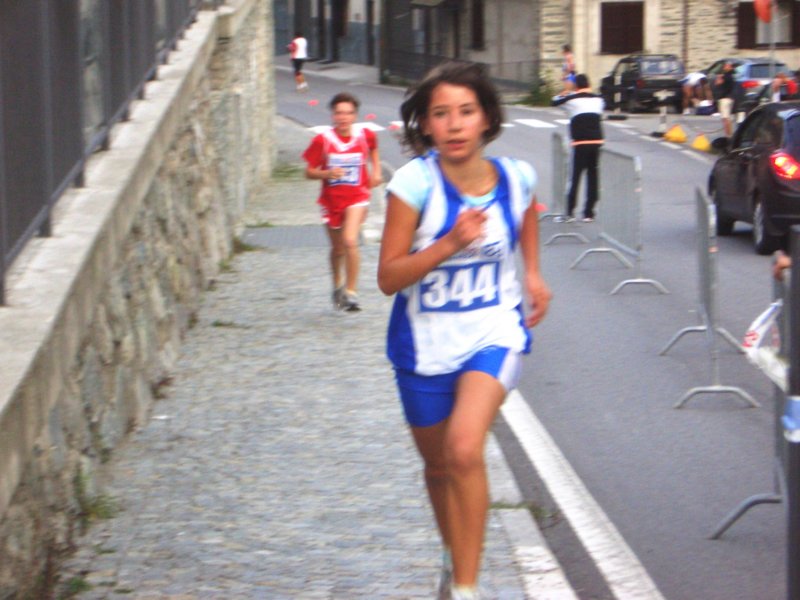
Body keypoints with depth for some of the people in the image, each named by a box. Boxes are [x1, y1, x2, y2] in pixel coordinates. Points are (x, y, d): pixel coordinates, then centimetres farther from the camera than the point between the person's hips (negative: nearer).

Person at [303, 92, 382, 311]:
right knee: (337, 248, 15)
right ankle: (338, 287, 42)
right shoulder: (322, 140, -9)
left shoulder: (366, 135, -5)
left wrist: (376, 172, 9)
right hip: (331, 200, 1)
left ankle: (351, 292, -13)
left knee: (350, 242, -22)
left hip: (357, 197, -1)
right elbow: (309, 172, -6)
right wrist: (327, 173, -24)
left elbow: (373, 149, 21)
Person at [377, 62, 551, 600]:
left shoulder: (516, 177, -7)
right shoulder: (415, 184, -17)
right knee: (439, 464, 17)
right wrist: (452, 242, -29)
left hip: (493, 333, 0)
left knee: (465, 449, -23)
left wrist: (533, 273, 12)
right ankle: (455, 556, 46)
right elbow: (389, 277, -17)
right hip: (426, 342, 0)